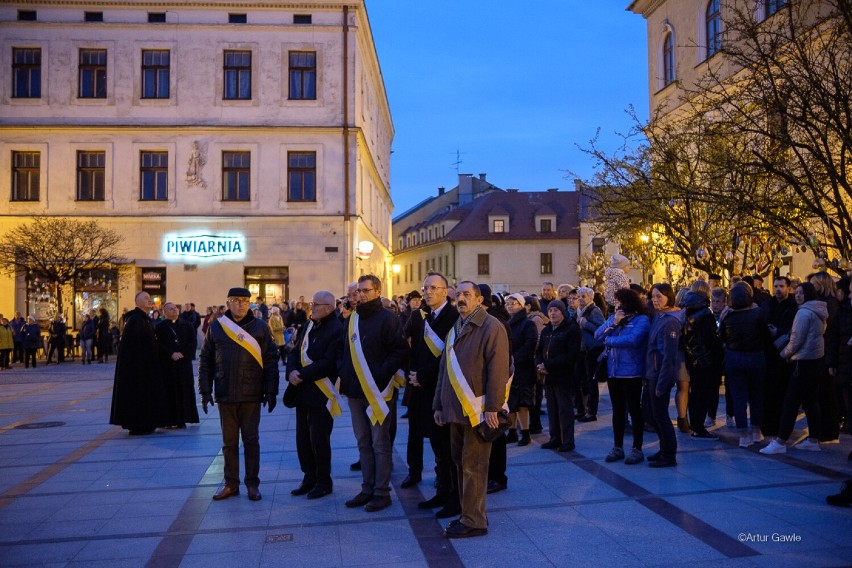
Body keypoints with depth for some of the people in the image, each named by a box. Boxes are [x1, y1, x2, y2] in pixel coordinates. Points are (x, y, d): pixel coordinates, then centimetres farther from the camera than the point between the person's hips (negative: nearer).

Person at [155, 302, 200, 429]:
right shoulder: (160, 327, 5)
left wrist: (183, 354, -11)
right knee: (169, 392, -2)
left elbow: (193, 342, 3)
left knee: (184, 391, 1)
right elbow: (159, 344, -4)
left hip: (184, 363, 2)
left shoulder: (187, 325, 9)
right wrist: (171, 354, -15)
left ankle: (182, 419, 7)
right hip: (166, 364, -1)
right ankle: (170, 420, 4)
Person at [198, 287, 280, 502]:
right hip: (225, 395, 2)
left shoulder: (260, 327, 0)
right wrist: (205, 391, 2)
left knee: (251, 441, 6)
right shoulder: (216, 327, 4)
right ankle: (231, 484, 21)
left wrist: (271, 391, -5)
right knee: (229, 442, 10)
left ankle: (252, 484, 16)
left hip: (251, 395, -2)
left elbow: (271, 360, -1)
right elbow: (205, 361, 7)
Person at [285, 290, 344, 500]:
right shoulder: (308, 326, 12)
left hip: (321, 394, -8)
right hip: (303, 392, 8)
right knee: (303, 439, 14)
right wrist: (291, 372, -9)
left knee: (319, 440, 1)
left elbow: (328, 363, -21)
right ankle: (309, 478, 28)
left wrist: (302, 375, -19)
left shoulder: (336, 330, -14)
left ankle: (323, 481, 17)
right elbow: (295, 352, 10)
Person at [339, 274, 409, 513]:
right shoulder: (353, 319, 12)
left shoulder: (387, 319, -9)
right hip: (356, 392, 7)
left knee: (380, 444, 1)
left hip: (378, 392, -7)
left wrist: (382, 374, -19)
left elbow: (401, 351, -14)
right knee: (363, 443, 14)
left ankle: (382, 493, 11)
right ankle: (367, 489, 24)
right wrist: (345, 376, 8)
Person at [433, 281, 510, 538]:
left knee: (473, 465, -3)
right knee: (461, 463, 13)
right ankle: (469, 513, 25)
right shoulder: (454, 330, 16)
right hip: (457, 410, 8)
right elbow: (444, 370, 19)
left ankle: (473, 521, 7)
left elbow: (497, 369, -15)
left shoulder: (491, 327, -9)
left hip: (478, 410, -8)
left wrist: (492, 407, -19)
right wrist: (439, 404, 16)